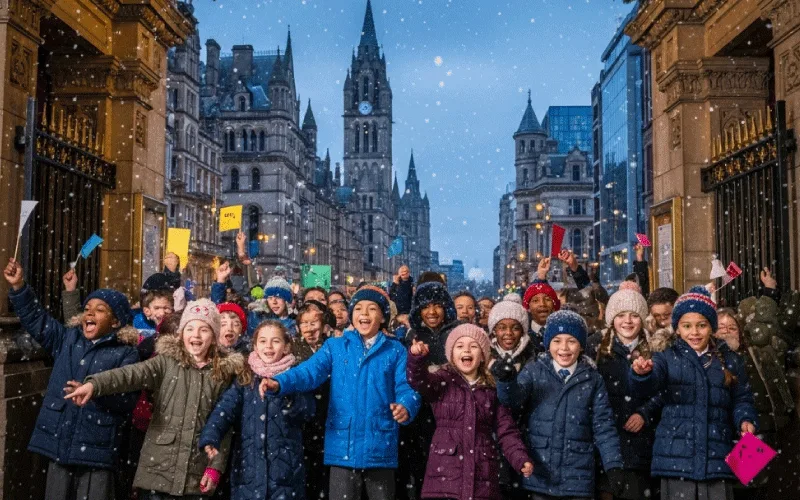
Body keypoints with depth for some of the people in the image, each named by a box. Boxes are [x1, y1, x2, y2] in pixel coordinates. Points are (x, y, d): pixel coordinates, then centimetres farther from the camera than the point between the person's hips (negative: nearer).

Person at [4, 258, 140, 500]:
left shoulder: (126, 353, -6)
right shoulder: (67, 339, 11)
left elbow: (128, 398, -13)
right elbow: (36, 319, 14)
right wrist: (18, 287, 4)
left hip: (96, 448, -5)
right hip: (59, 443, 5)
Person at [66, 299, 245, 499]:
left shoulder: (224, 372, 4)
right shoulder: (167, 361, 0)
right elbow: (132, 374, -18)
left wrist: (216, 466, 0)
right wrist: (94, 384, -36)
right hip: (158, 468, -1)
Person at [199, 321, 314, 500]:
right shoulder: (244, 379, 6)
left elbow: (307, 411, -11)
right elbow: (225, 408, -10)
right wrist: (210, 438, -26)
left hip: (284, 467, -1)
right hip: (248, 467, 1)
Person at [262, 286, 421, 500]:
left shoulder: (396, 351, 6)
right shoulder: (335, 347, 7)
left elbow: (406, 387, -3)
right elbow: (309, 372, -6)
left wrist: (405, 408, -27)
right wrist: (279, 383, -26)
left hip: (380, 447, 0)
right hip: (343, 446, 0)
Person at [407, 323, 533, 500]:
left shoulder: (492, 389, 10)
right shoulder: (443, 381, 3)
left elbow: (506, 431, 8)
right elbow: (420, 380, -18)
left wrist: (520, 459, -9)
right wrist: (416, 357, -38)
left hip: (483, 478, 2)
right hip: (444, 475, -2)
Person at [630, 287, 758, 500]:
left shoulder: (730, 361, 11)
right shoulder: (667, 358, 4)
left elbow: (741, 399, 14)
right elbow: (650, 383, -15)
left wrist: (745, 420, -7)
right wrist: (643, 373, -38)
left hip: (717, 458, 2)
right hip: (677, 458, -2)